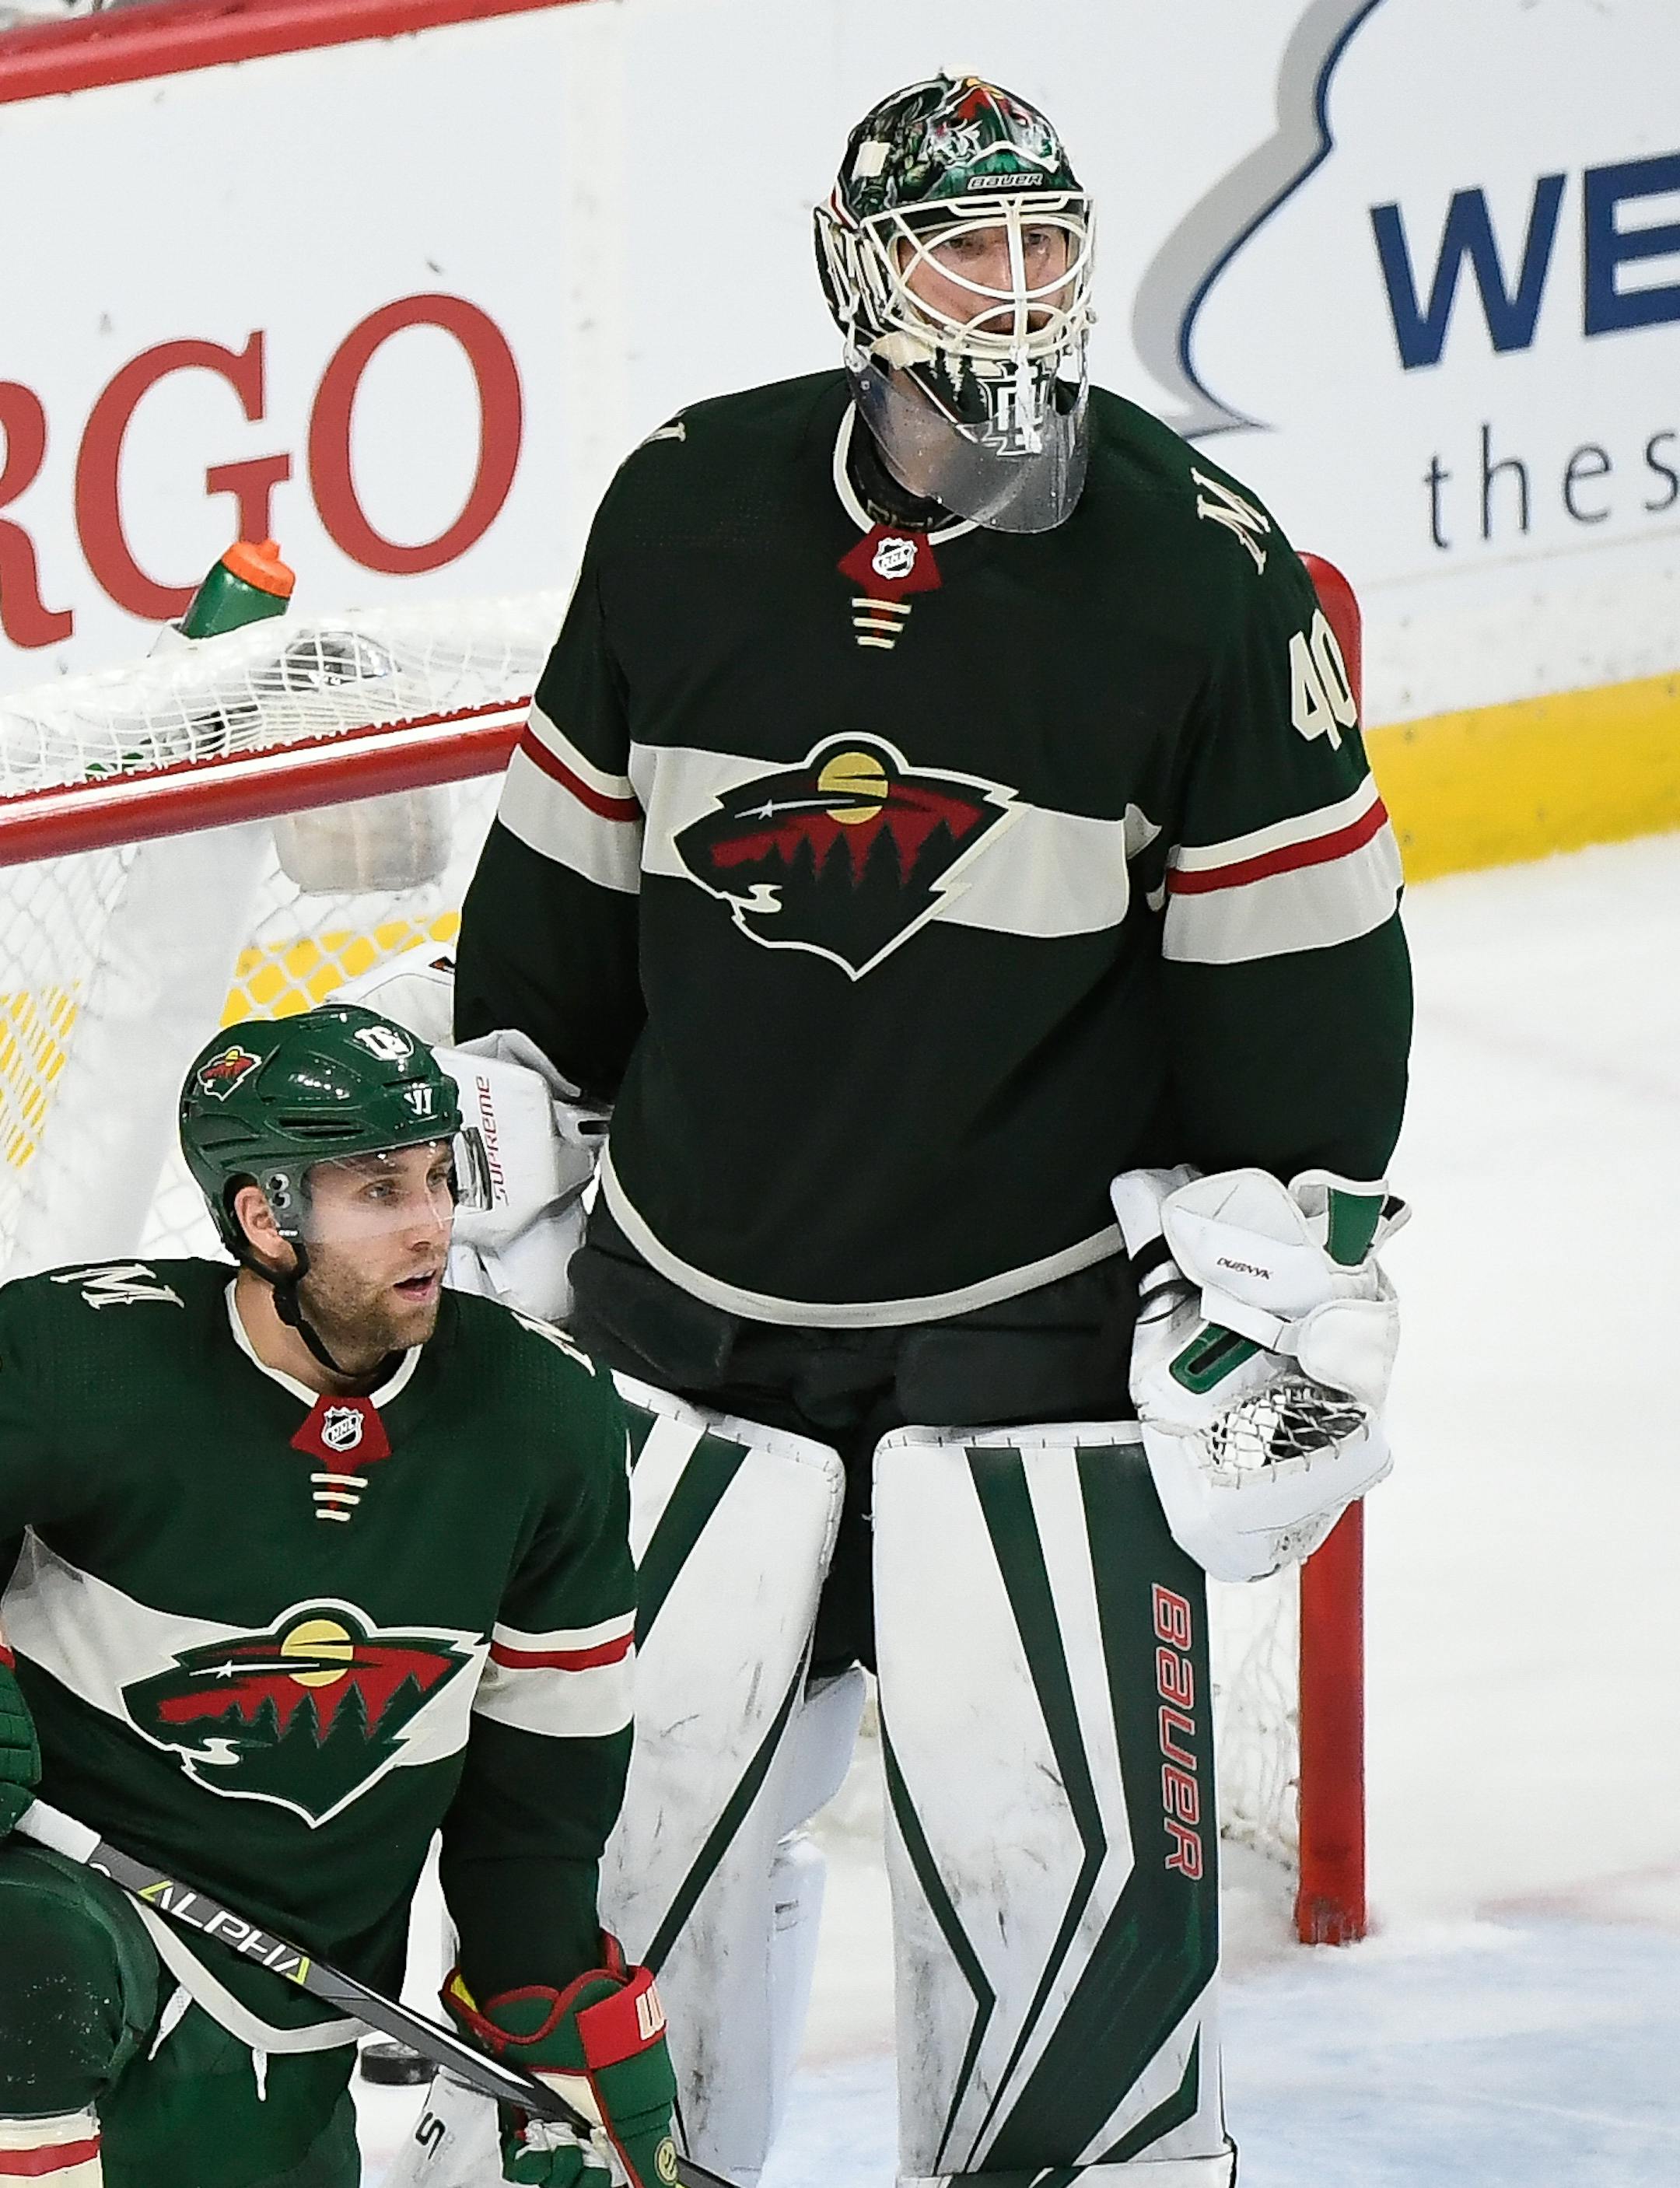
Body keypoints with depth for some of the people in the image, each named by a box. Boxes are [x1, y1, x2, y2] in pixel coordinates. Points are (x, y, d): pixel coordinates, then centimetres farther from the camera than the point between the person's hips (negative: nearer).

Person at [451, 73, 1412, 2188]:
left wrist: (1292, 1271, -5)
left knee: (1051, 1824, -7)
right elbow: (557, 881, 9)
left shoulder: (1200, 567, -10)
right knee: (629, 1784, 6)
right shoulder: (684, 511, -4)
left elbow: (1300, 958, -3)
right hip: (691, 1293, 2)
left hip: (1041, 1307, -2)